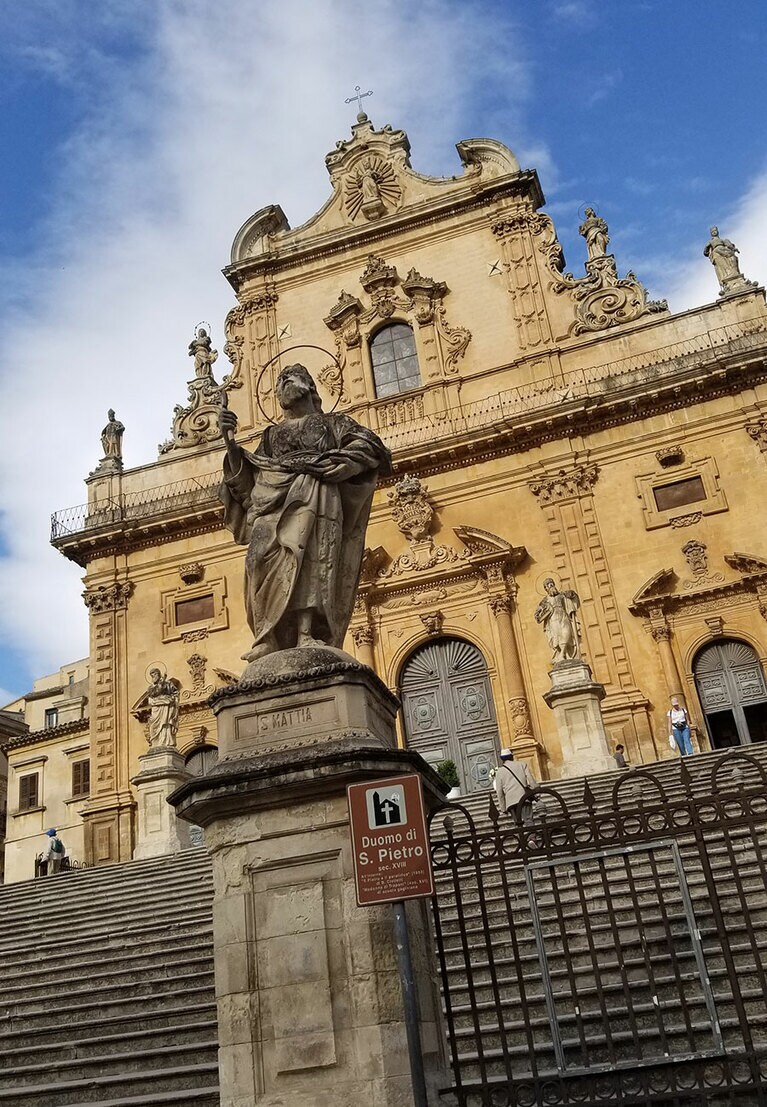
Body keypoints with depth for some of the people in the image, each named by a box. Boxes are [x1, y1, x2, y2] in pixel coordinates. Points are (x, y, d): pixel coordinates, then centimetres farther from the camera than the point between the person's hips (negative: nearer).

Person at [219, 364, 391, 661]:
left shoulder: (332, 422, 27)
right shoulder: (271, 434, 34)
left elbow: (369, 445, 8)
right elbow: (245, 480, 21)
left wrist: (339, 463, -8)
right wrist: (230, 440, 9)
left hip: (314, 492, -3)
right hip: (273, 495, 3)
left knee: (308, 556, -28)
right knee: (265, 555, -24)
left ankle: (308, 635, -42)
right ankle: (271, 639, -33)